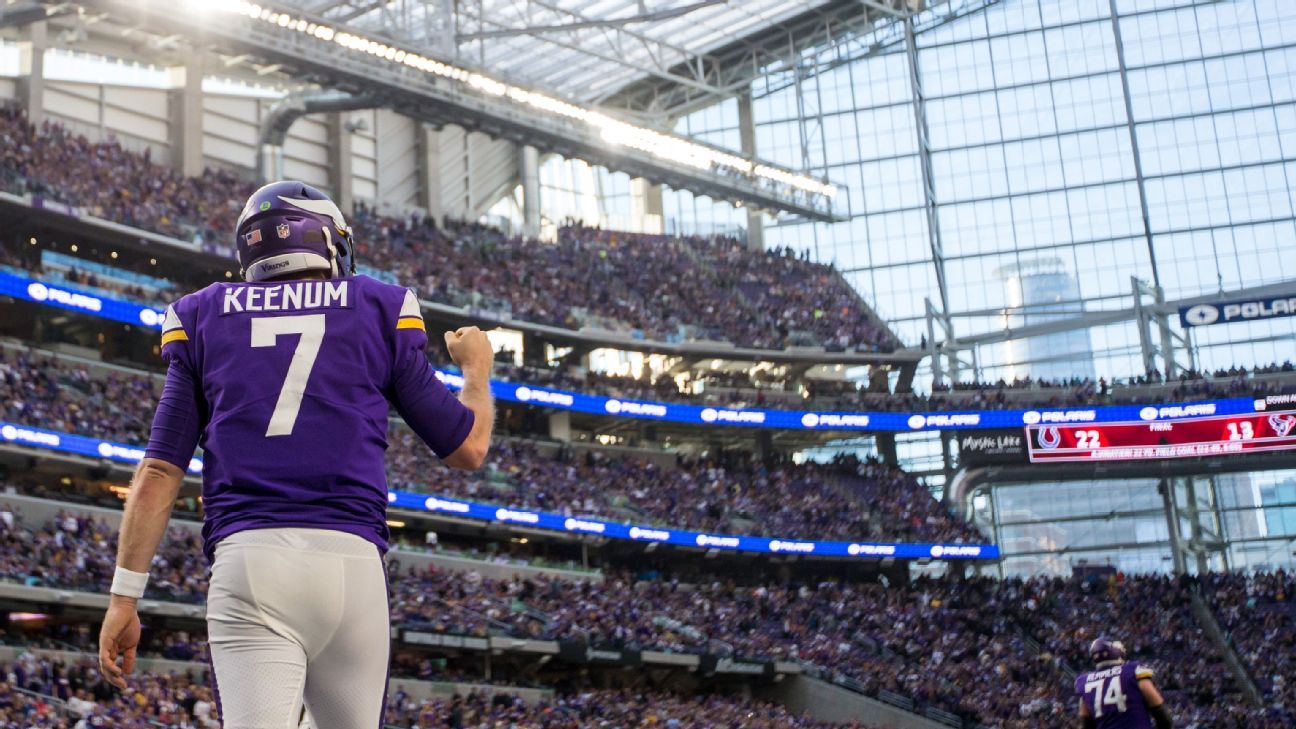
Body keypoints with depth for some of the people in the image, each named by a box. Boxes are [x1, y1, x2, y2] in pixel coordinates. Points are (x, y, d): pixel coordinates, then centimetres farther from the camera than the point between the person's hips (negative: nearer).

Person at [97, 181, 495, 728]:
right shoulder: (379, 312, 13)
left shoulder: (204, 317, 15)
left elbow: (159, 472, 7)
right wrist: (477, 367, 36)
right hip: (350, 559, 0)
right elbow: (468, 448, 17)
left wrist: (124, 597, 10)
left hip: (246, 558, 0)